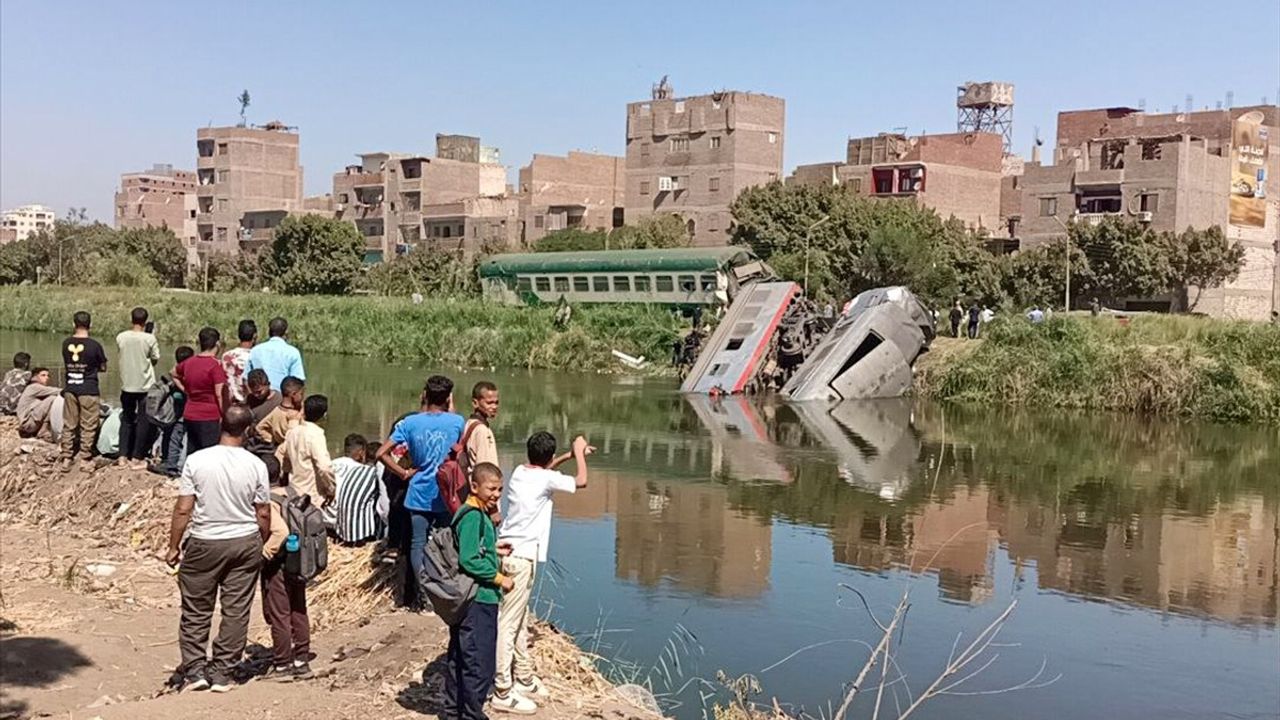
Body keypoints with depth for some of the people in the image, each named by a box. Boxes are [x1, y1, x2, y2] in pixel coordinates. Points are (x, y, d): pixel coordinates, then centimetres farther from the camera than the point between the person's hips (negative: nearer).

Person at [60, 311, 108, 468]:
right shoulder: (94, 345, -12)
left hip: (70, 389, 4)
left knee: (69, 425, 12)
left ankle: (66, 458, 14)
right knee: (88, 426, 5)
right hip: (89, 390, -4)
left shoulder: (66, 343, -1)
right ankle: (86, 459, 9)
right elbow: (103, 368, -1)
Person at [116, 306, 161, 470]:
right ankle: (137, 458, 5)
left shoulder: (121, 337, -4)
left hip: (127, 385, 3)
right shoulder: (149, 338, -13)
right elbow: (155, 359, -4)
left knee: (127, 420, 16)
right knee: (143, 421, 5)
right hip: (145, 385, -3)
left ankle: (123, 456, 16)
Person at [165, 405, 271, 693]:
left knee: (196, 611, 12)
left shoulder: (196, 460, -11)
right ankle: (221, 672, 14)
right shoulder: (255, 465, -8)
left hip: (205, 543, -1)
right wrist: (262, 545, 15)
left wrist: (174, 546, 2)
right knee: (236, 610, 9)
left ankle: (194, 669, 14)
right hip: (246, 542, 1)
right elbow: (264, 514, -2)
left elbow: (183, 509, -9)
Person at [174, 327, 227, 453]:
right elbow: (220, 394, -16)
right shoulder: (215, 364, -12)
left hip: (189, 416, 7)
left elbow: (174, 374, 29)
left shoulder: (189, 362, 8)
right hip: (209, 417, -7)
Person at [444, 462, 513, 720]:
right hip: (478, 600, -10)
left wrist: (493, 549, 15)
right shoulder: (473, 516, -19)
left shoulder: (479, 514, 10)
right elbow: (469, 560, -25)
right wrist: (499, 578, -17)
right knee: (479, 663, 0)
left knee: (459, 657, 19)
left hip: (466, 600, 10)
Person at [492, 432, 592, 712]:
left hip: (510, 552, 9)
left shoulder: (520, 471, 11)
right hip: (521, 557, -9)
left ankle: (524, 679, 29)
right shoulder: (546, 479, -11)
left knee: (520, 620, 18)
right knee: (508, 623, -7)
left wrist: (571, 455, 33)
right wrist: (578, 452, 14)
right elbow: (581, 481, 2)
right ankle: (503, 693, -5)